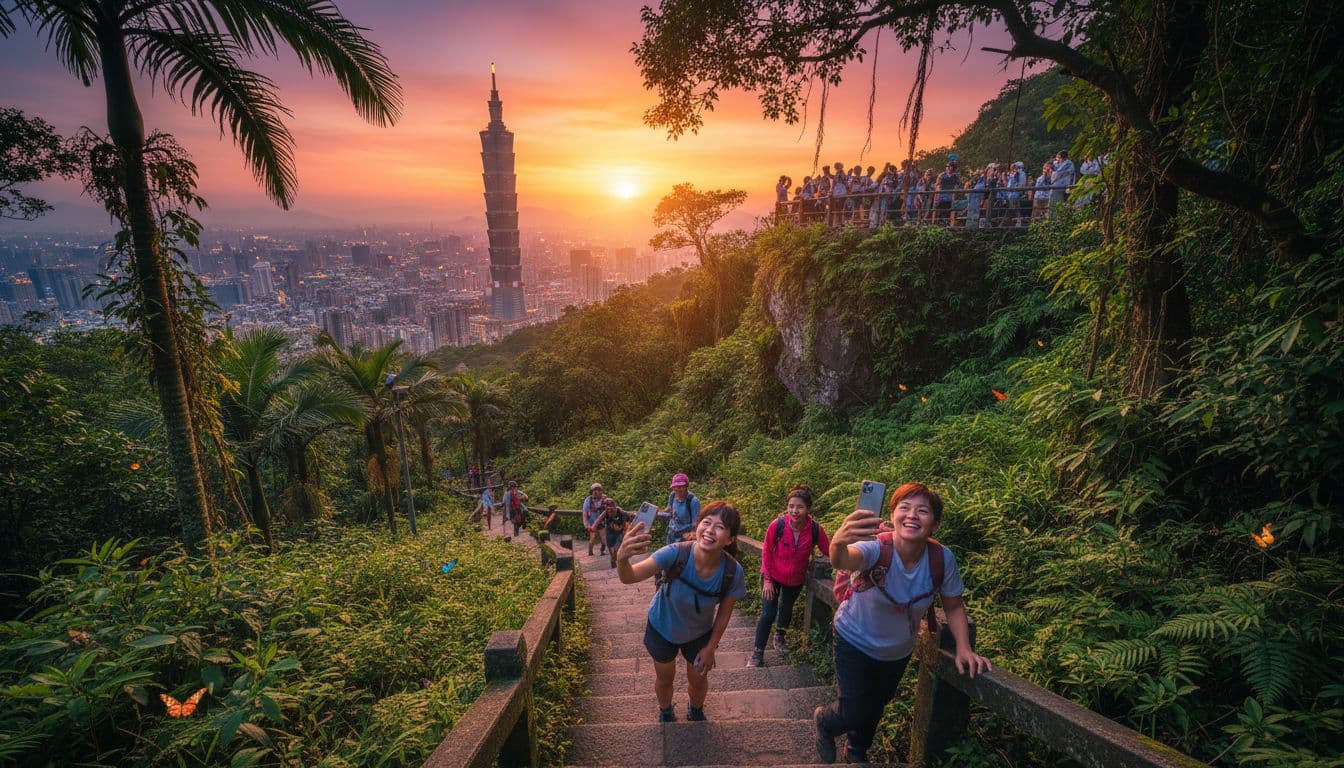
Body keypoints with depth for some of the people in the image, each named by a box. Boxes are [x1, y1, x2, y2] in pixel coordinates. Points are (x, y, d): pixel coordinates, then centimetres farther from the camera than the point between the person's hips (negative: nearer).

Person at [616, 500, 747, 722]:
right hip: (662, 628, -1)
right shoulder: (676, 554, -39)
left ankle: (695, 712, 57)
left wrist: (711, 648, -4)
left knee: (698, 680, 21)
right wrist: (622, 558, -67)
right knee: (665, 678, 21)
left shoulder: (732, 571, -31)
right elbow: (629, 577, -44)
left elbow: (724, 612, -13)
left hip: (700, 634, 1)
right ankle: (665, 714, 56)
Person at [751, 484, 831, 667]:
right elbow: (766, 552, -16)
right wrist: (767, 579, -12)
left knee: (787, 609, 25)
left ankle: (780, 634, 54)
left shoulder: (815, 529, -24)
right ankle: (758, 652, 14)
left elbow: (829, 551, -12)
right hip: (773, 576, -3)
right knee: (768, 614, -4)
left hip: (796, 579, 3)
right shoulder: (777, 525, -28)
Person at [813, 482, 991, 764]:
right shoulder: (877, 548, -36)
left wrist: (964, 648, -17)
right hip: (855, 642, -4)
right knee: (855, 714, 1)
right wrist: (838, 543, -81)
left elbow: (954, 606, -6)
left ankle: (857, 751, 59)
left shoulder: (942, 558, -24)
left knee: (877, 705, 26)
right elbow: (844, 561, -59)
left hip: (899, 650, 4)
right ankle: (824, 719, 38)